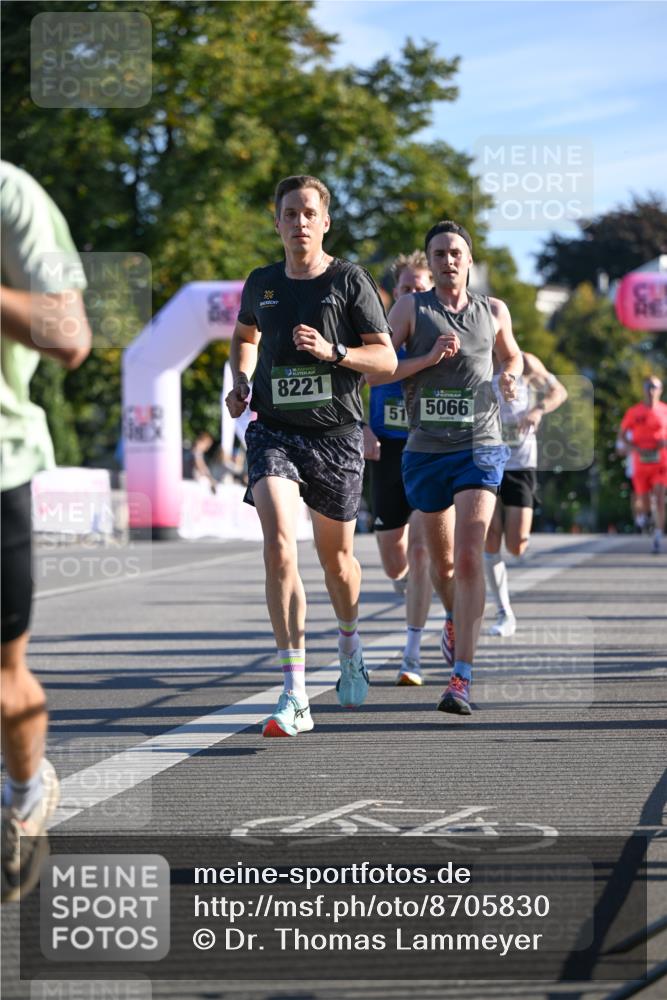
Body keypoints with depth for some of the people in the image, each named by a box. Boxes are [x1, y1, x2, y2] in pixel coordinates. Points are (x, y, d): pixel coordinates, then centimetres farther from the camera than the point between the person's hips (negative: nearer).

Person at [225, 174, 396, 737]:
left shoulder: (350, 280, -1)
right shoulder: (261, 284, 9)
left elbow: (387, 360, -2)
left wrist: (333, 351, -19)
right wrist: (240, 382, 12)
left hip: (336, 433, -1)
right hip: (274, 431, 1)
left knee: (336, 557, 12)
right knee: (279, 546, -20)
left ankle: (350, 648, 47)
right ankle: (295, 697, -21)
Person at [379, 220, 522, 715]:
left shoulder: (494, 311, 8)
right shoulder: (411, 308, 2)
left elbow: (512, 356, 26)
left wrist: (510, 378, 4)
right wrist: (427, 358, -16)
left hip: (480, 447, -1)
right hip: (426, 450, 1)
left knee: (470, 558, -17)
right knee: (442, 563, 14)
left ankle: (461, 679, -21)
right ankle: (455, 620, 49)